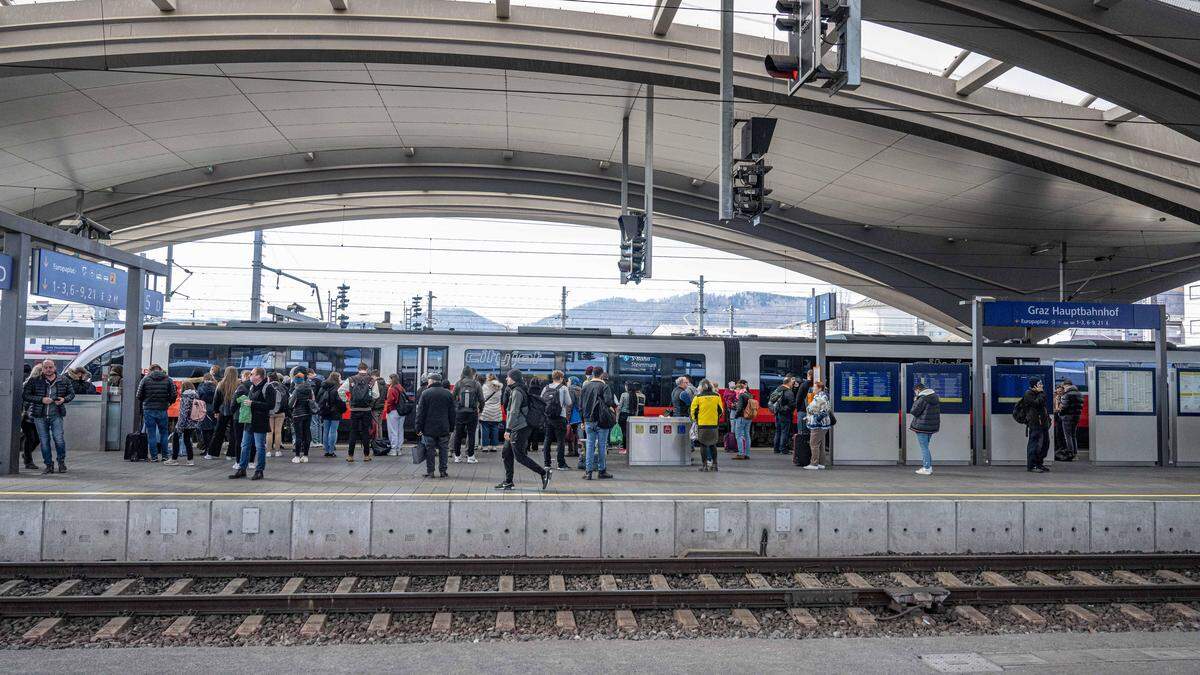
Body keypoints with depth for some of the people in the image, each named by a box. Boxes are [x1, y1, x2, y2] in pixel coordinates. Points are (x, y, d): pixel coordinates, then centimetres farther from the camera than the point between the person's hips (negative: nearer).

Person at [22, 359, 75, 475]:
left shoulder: (62, 381, 5)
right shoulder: (34, 381, 0)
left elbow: (71, 393, 17)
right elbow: (25, 396, -2)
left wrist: (64, 399, -4)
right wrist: (41, 399, -13)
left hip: (56, 415, 0)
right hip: (40, 416, 0)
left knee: (59, 439, -10)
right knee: (44, 441, 6)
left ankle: (62, 462, 11)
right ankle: (49, 465, 17)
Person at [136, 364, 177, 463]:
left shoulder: (145, 379, -1)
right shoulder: (168, 379, 2)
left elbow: (139, 396, -1)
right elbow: (174, 394, -3)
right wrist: (169, 402, 15)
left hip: (148, 410, -1)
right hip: (162, 410, 1)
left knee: (151, 434, 4)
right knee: (163, 432, 12)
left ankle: (154, 456, 5)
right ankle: (164, 455, 13)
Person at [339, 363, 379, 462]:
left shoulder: (351, 380, 0)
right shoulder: (372, 381, -3)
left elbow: (340, 391, -1)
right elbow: (376, 395, -6)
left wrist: (347, 399, 9)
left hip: (354, 410, 1)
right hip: (366, 410, -1)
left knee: (353, 432, 8)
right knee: (366, 432, 7)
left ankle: (350, 455, 9)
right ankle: (366, 455, 10)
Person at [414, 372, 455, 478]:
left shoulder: (425, 393, -6)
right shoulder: (448, 393, 4)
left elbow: (420, 412, -5)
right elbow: (453, 413, 8)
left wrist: (418, 427, 0)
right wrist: (451, 427, 14)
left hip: (429, 428, -2)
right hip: (444, 429, 2)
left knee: (429, 450, 4)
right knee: (443, 450, 9)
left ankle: (430, 472, 7)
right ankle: (443, 471, 10)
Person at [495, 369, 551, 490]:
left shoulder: (517, 392, -16)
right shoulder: (514, 390, 16)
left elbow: (514, 412, -22)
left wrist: (508, 429, -23)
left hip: (519, 429, -10)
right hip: (516, 429, 10)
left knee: (519, 456, -6)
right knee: (507, 454, 11)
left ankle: (543, 473, -2)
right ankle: (508, 482, 16)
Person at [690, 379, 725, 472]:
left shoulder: (698, 397, -5)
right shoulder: (717, 396, 2)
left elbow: (693, 410, -1)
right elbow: (721, 410, 8)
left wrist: (695, 419, 17)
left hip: (702, 424, -3)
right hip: (714, 424, 3)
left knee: (703, 445, 5)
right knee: (713, 445, 15)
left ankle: (705, 465, 3)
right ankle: (714, 464, 14)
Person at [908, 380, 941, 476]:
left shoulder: (922, 398, -17)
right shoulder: (935, 396, 10)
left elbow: (914, 411, -17)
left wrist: (915, 401, 1)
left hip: (922, 426, -8)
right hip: (933, 426, 9)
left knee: (924, 447, -2)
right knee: (925, 446, 18)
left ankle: (927, 469, -1)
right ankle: (928, 467, 20)